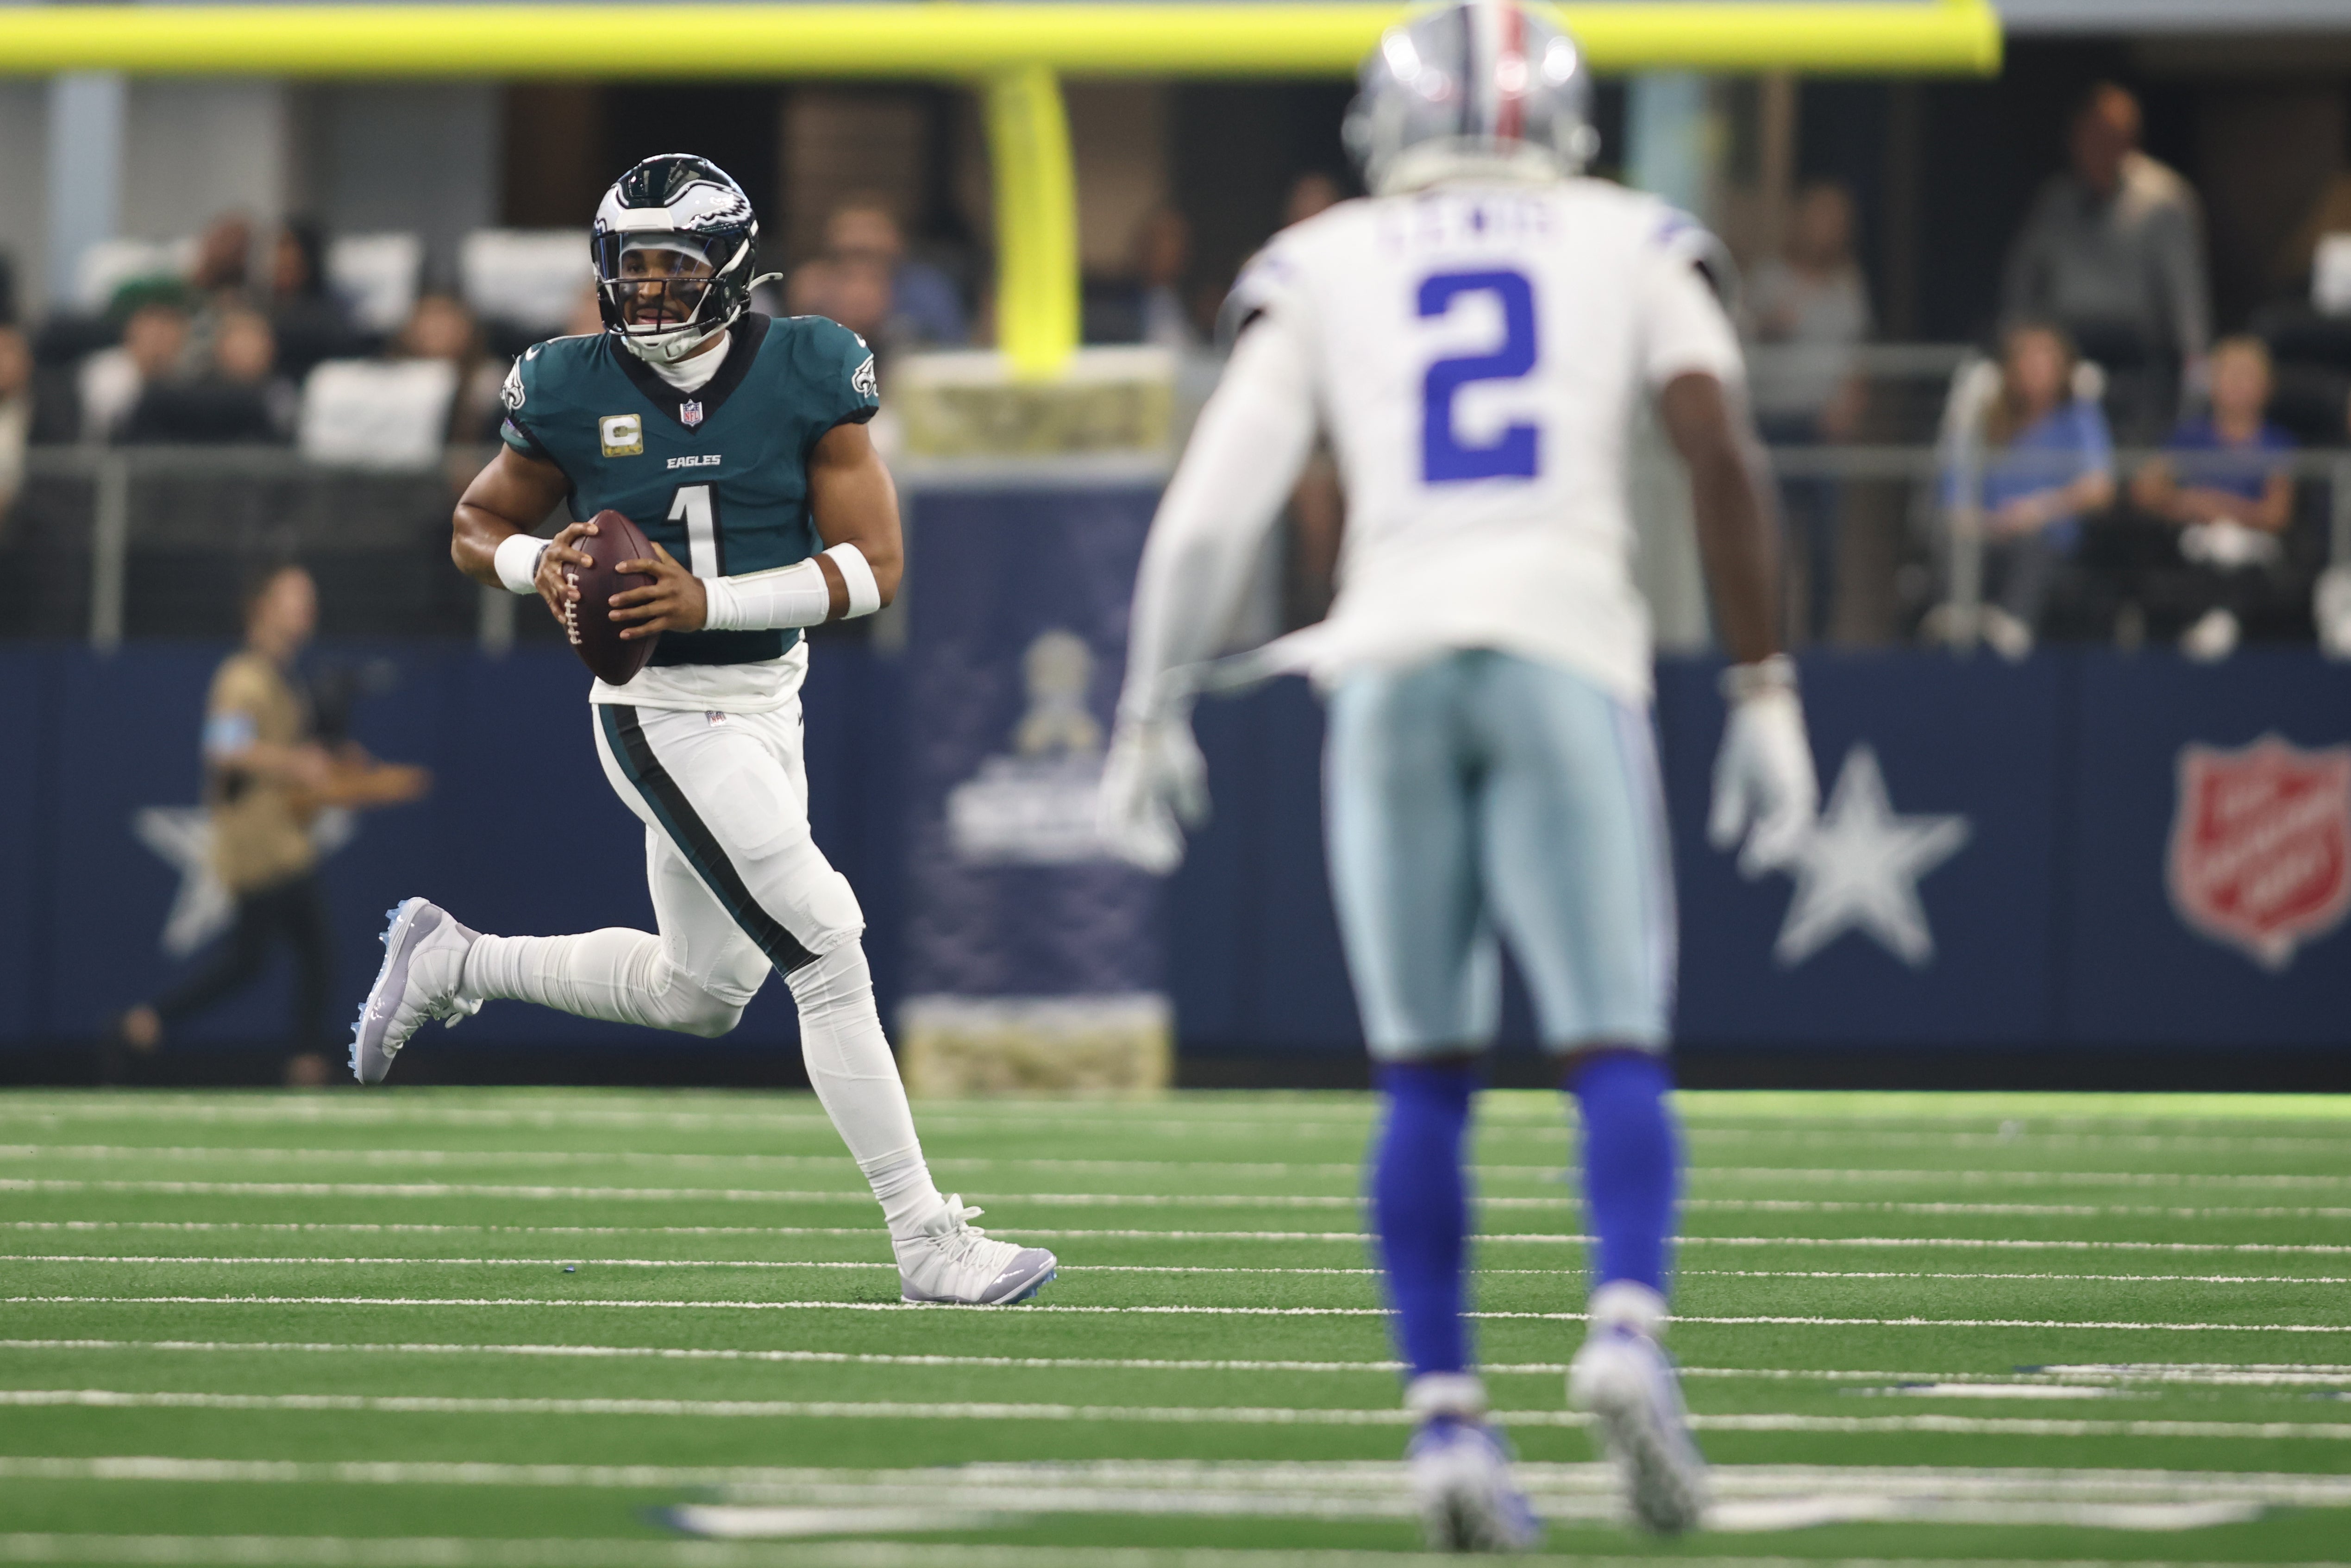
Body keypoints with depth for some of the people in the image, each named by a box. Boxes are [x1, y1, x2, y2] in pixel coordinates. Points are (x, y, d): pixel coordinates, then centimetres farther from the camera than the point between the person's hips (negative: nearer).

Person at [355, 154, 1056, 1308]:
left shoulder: (804, 377, -6)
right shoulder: (575, 392, -8)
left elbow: (874, 565, -10)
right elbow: (477, 527, 7)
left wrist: (707, 601, -22)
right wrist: (538, 565, -17)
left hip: (769, 706, 5)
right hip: (661, 712, -5)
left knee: (703, 992, 19)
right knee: (828, 951, -13)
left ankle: (451, 963, 38)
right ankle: (928, 1244, -9)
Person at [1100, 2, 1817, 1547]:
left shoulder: (1325, 272, 15)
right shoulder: (1635, 248, 14)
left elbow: (1216, 504, 7)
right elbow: (1723, 452, 0)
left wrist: (1155, 714, 15)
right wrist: (1767, 691, 2)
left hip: (1390, 664, 1)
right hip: (1568, 654, -1)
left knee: (1427, 1075, 9)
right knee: (1614, 1052, -1)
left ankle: (1448, 1418, 1)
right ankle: (1629, 1326, -26)